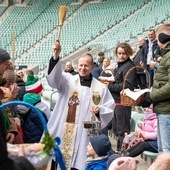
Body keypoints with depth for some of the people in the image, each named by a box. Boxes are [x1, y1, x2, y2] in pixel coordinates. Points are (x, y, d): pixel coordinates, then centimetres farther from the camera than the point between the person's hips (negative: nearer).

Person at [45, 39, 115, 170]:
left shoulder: (101, 88, 7)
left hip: (84, 133, 0)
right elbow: (54, 76, -15)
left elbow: (110, 109, 10)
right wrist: (56, 56, -30)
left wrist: (100, 110, -12)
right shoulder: (68, 80, 5)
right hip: (62, 130, 0)